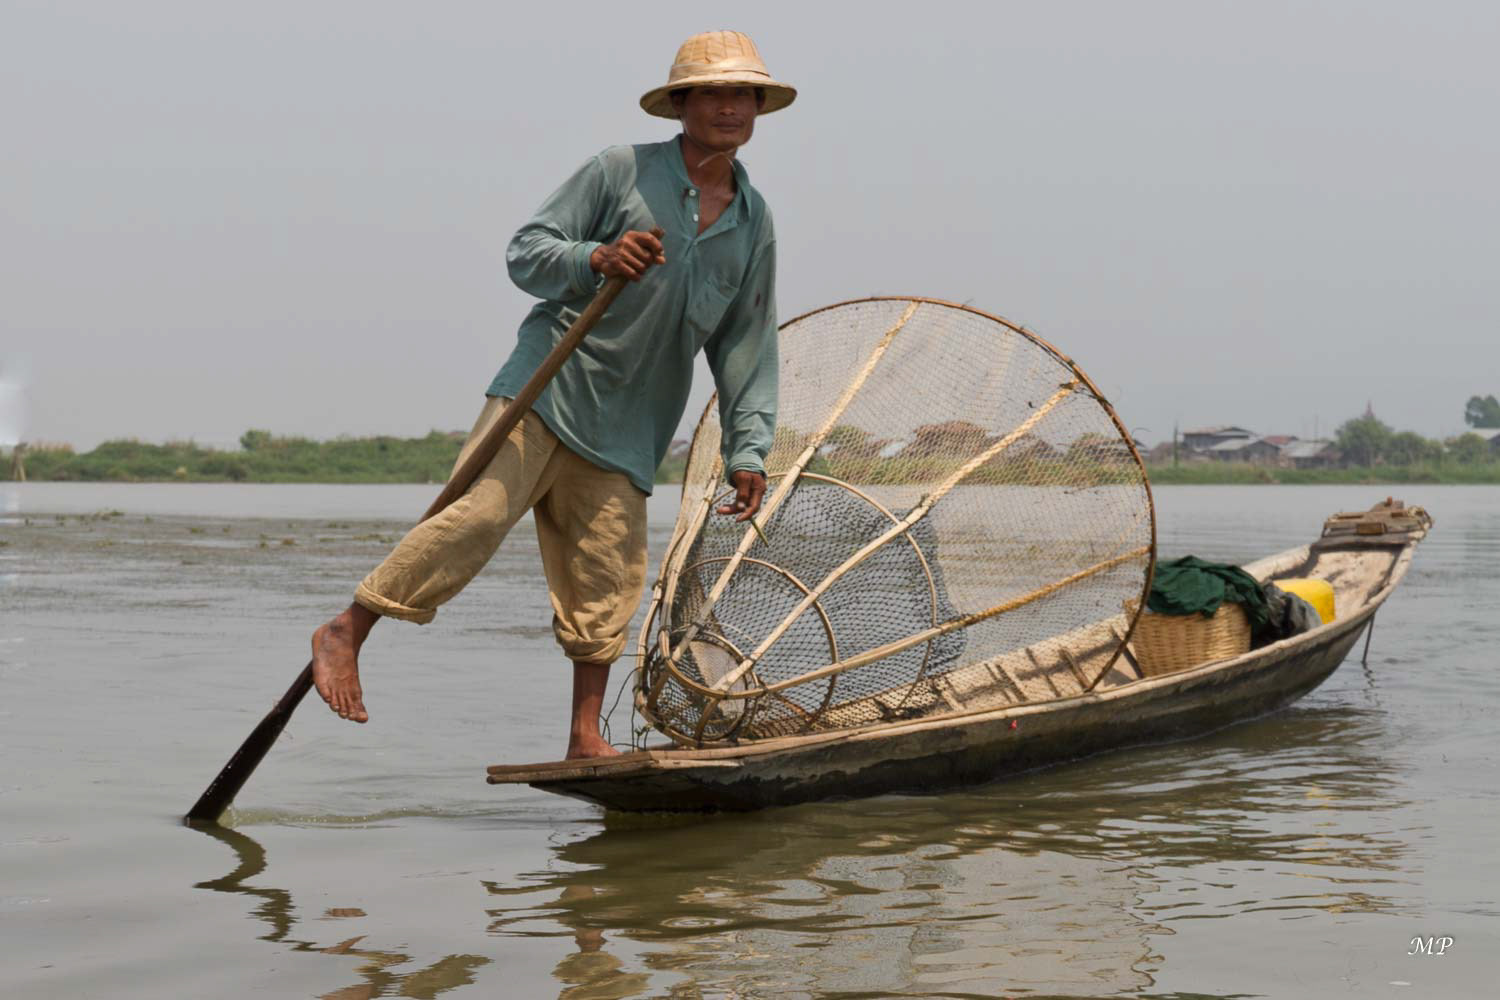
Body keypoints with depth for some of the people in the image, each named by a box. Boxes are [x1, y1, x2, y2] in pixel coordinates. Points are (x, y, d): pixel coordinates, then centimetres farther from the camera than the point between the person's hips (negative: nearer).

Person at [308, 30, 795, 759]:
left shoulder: (754, 222, 13)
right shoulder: (621, 172, -3)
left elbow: (747, 348, 14)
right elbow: (525, 253, -6)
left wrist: (748, 450, 6)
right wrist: (596, 258, -25)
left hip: (626, 433, 5)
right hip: (545, 391, -5)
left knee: (607, 581, 2)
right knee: (475, 517, -18)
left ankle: (584, 740, 9)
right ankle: (345, 633, -8)